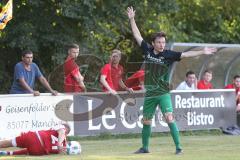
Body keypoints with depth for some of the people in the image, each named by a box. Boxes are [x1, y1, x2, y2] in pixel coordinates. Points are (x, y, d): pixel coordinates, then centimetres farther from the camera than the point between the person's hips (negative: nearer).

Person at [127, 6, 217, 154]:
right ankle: (145, 147, 26)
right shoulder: (148, 50, 2)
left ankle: (178, 147, -13)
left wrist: (202, 52, -21)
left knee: (169, 117, -16)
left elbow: (186, 54, -12)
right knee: (146, 121, 11)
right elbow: (137, 36, 9)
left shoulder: (168, 54, -6)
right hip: (150, 93, 4)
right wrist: (132, 19, 9)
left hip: (163, 93, -4)